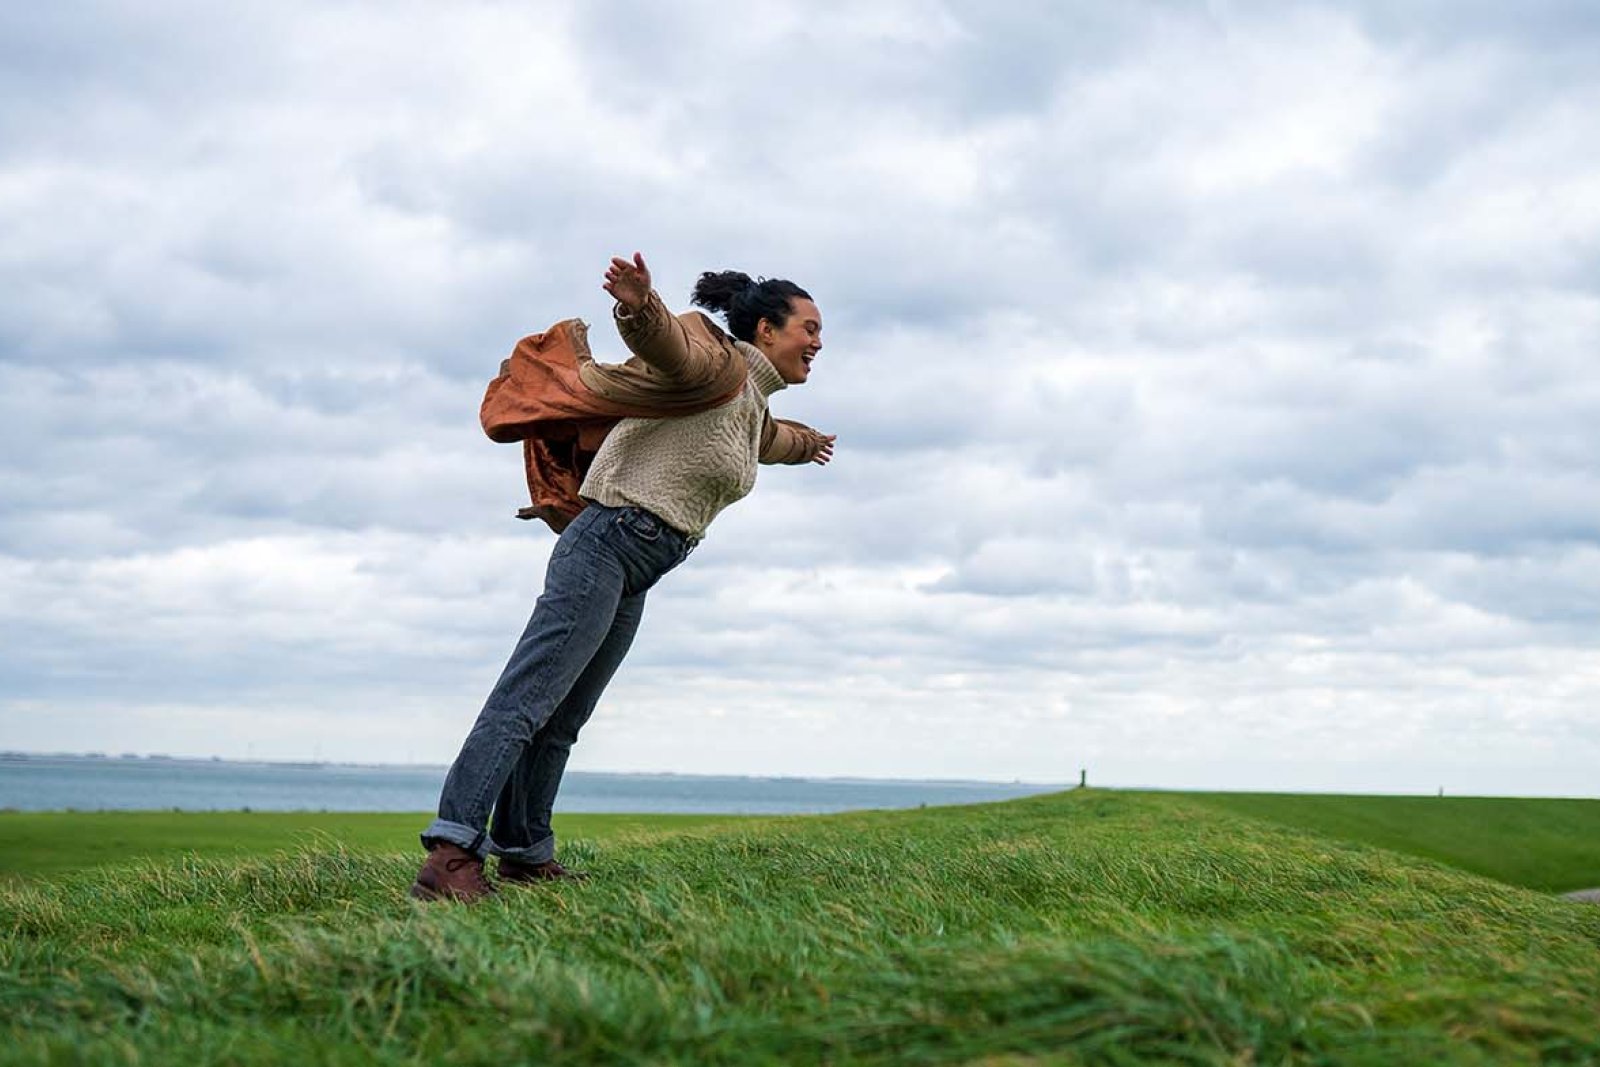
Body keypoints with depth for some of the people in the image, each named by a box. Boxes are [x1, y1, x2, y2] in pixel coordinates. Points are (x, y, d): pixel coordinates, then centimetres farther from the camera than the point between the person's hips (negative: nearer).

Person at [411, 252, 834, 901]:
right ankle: (451, 857, -24)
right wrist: (640, 306, -48)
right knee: (525, 700, -17)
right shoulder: (718, 362, -4)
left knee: (563, 719, 11)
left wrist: (806, 444, 71)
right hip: (607, 545, -9)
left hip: (634, 579, 9)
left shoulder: (755, 409, 24)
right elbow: (665, 343, -26)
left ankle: (523, 853, 15)